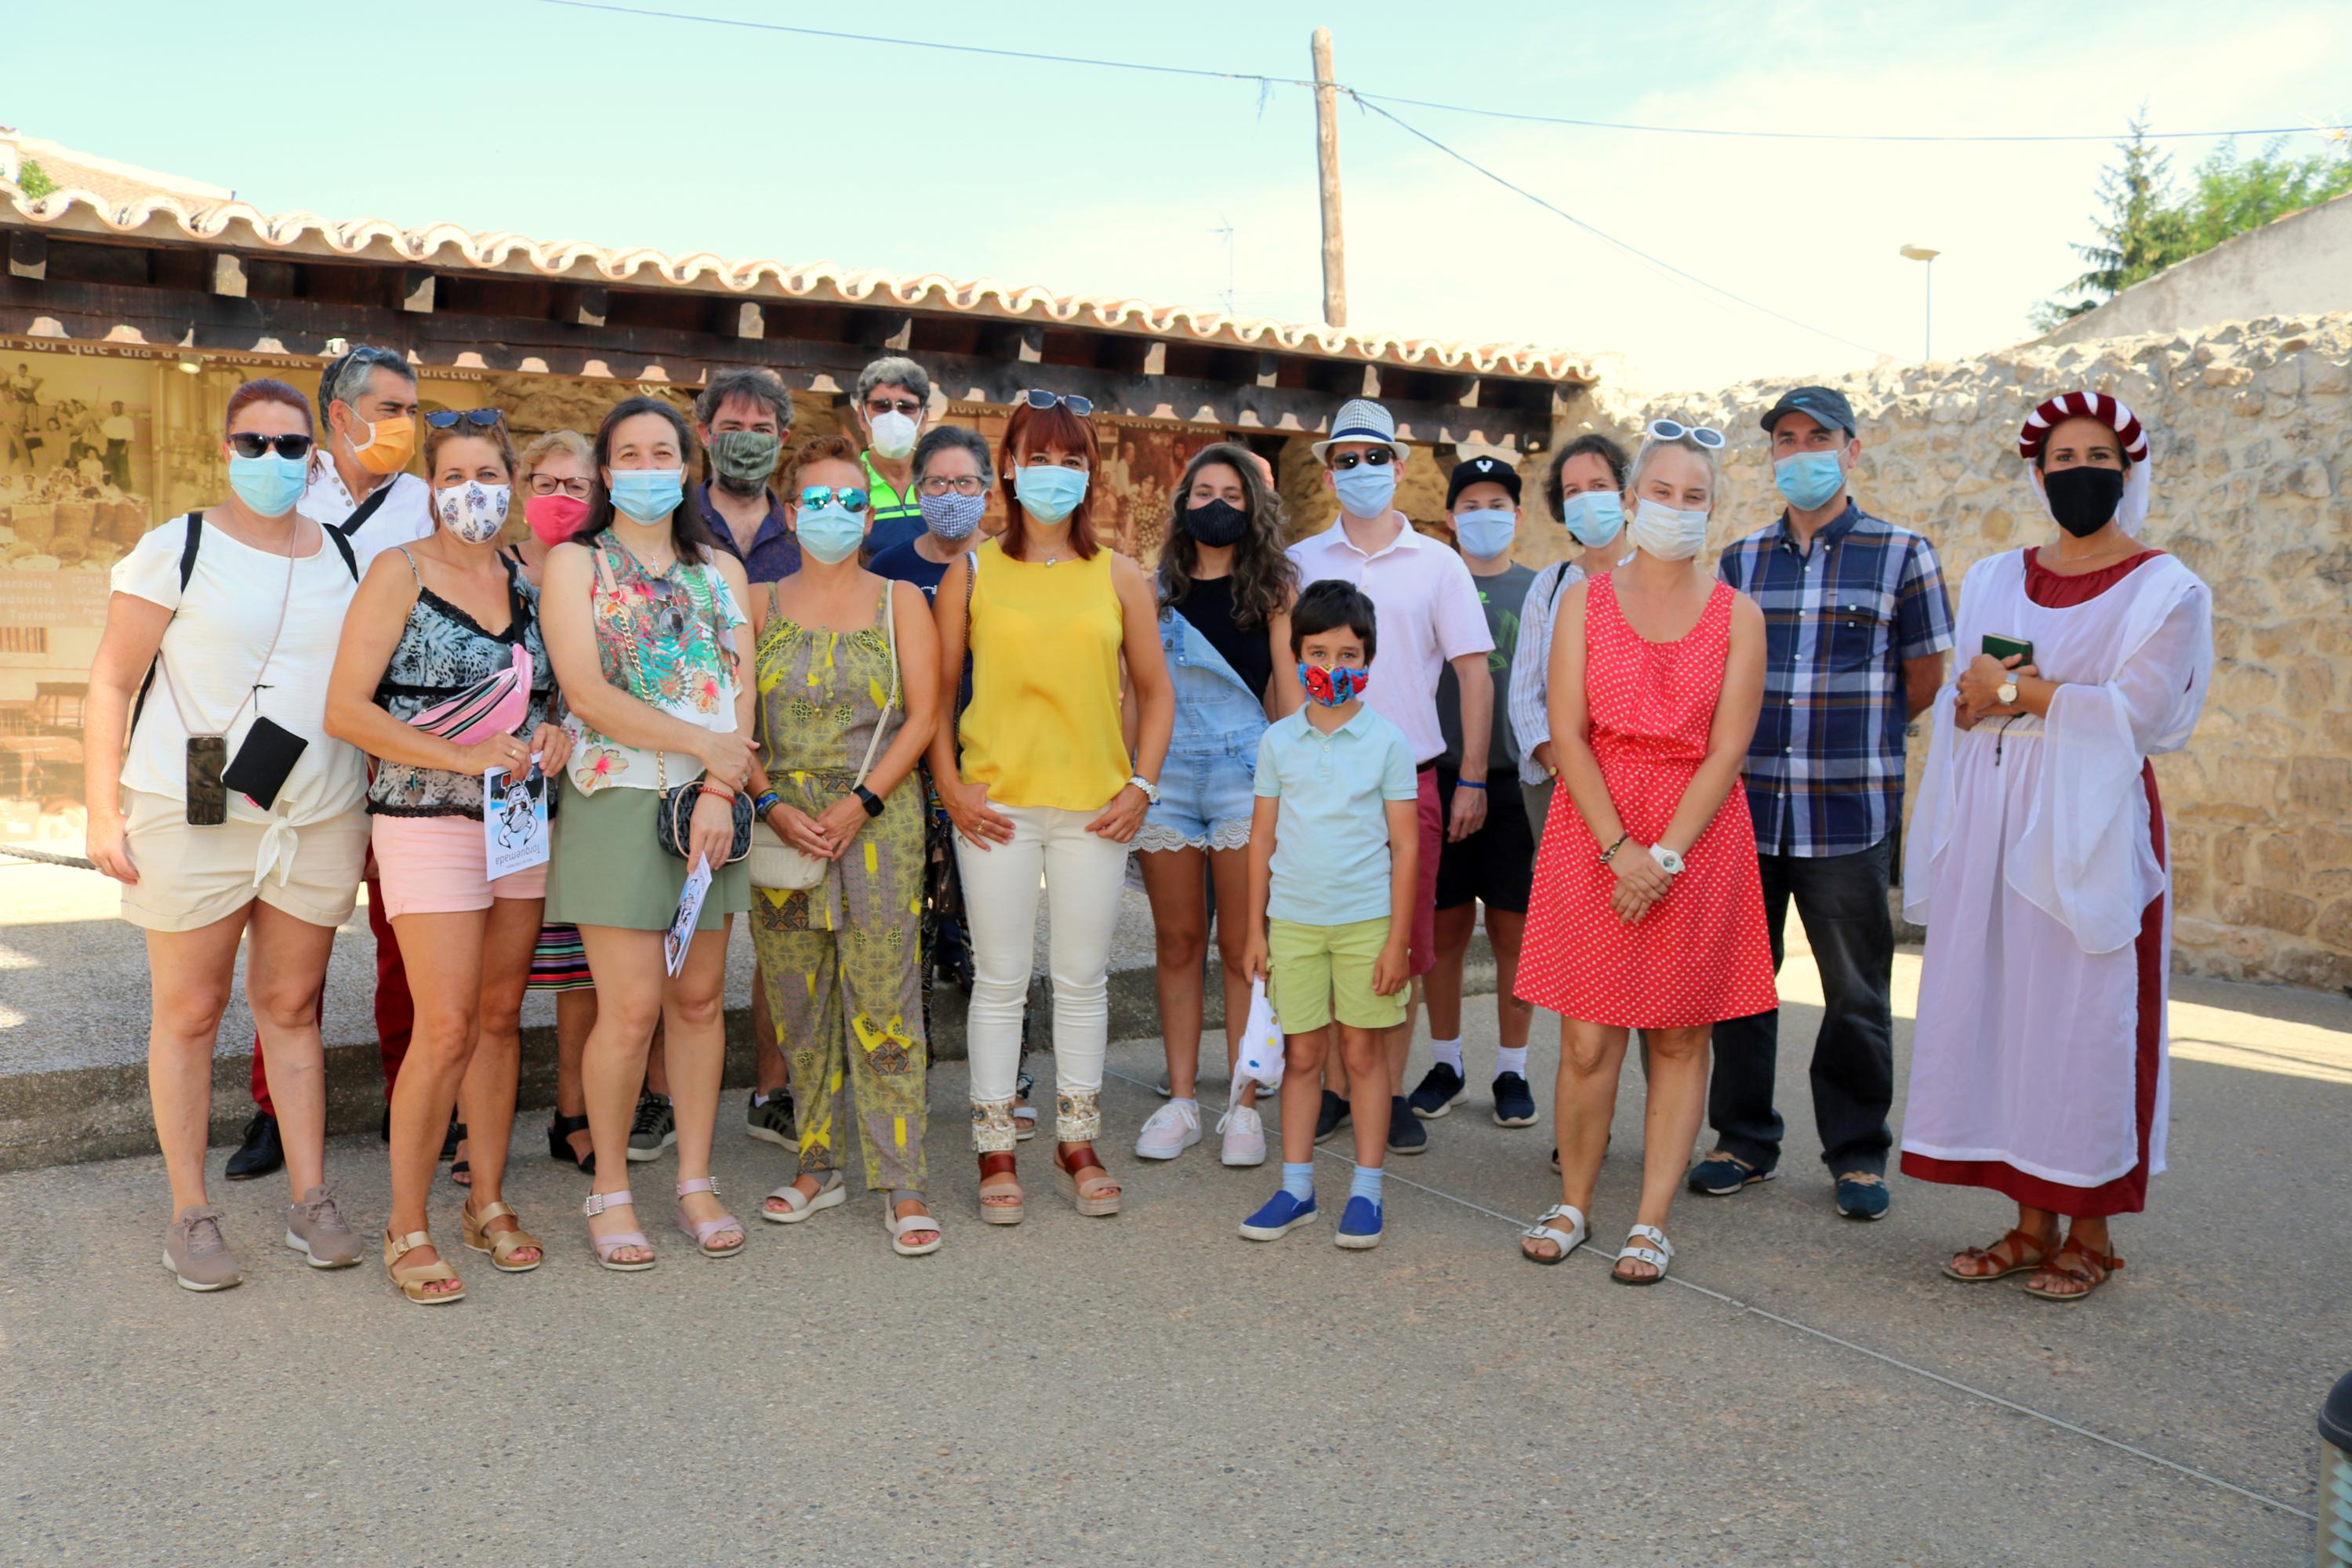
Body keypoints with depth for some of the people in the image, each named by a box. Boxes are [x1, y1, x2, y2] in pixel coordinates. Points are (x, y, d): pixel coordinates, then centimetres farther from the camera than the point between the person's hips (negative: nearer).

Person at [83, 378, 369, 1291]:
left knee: (292, 1007, 10)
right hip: (194, 815, -3)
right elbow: (112, 681, -1)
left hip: (321, 821, 3)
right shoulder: (176, 551, -1)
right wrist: (104, 808, -8)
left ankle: (311, 1201, 17)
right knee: (189, 1013, 4)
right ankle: (191, 1215, 14)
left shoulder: (346, 561, 11)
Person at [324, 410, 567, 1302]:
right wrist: (467, 757, -18)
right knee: (447, 1027, -9)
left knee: (500, 1016, 10)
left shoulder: (526, 584, 11)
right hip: (428, 822, -5)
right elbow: (346, 710, -11)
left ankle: (487, 1201, 23)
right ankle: (407, 1229, 6)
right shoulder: (402, 573, -5)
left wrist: (556, 734, -1)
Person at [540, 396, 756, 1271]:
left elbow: (740, 691, 5)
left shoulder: (720, 570, 14)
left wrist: (719, 795, -9)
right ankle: (610, 1190, 11)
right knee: (631, 1008, -6)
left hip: (708, 804, 4)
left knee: (699, 1000, 6)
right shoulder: (574, 564, 4)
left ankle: (695, 1184, 18)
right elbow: (587, 692, -9)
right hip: (617, 799, -3)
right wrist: (704, 746, -11)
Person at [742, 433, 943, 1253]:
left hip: (878, 816, -2)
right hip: (780, 820, 2)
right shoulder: (761, 604, 10)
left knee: (884, 1004, -5)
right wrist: (772, 805, -10)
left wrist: (859, 803, -12)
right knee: (798, 1003, 7)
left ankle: (901, 1185, 2)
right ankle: (817, 1164, 21)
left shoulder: (900, 601, 6)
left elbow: (922, 716, -1)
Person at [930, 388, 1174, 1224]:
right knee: (1001, 979, 5)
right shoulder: (972, 572, 4)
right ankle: (995, 1154, 17)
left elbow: (1156, 692, 11)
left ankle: (1078, 1148, 23)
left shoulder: (1119, 577, 7)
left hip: (1093, 806, 1)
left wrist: (1142, 786, 0)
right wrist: (949, 786, -5)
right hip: (996, 803, -1)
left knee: (1084, 979, 9)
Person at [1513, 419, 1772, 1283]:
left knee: (1679, 1040, 5)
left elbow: (1726, 751, -3)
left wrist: (1665, 856, -13)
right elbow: (1567, 734, -3)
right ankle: (1572, 1204, 19)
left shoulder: (1736, 614, 4)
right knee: (1587, 1042, 0)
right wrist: (1620, 848, -13)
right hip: (1591, 836, 0)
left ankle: (1651, 1223, 16)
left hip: (1697, 836, 0)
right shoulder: (1584, 600, 4)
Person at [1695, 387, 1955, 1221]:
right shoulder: (1740, 559, 12)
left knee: (1856, 993, 5)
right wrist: (1762, 740, 8)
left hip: (1849, 811, -3)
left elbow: (1925, 680, 6)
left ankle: (1858, 1153, 20)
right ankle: (1745, 1141, 22)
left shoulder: (1901, 554, 3)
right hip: (1744, 806, 3)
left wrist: (1852, 734, 9)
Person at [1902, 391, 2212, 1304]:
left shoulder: (2163, 589, 1)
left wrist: (2012, 691, -9)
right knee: (2000, 1007, 4)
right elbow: (1958, 705, 9)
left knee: (2084, 1015, -3)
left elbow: (2136, 711, -12)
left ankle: (2091, 1234, 10)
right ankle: (2031, 1223, 14)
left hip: (2090, 826, -4)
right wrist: (1980, 699, -13)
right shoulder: (1995, 580, 14)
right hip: (1994, 821, 4)